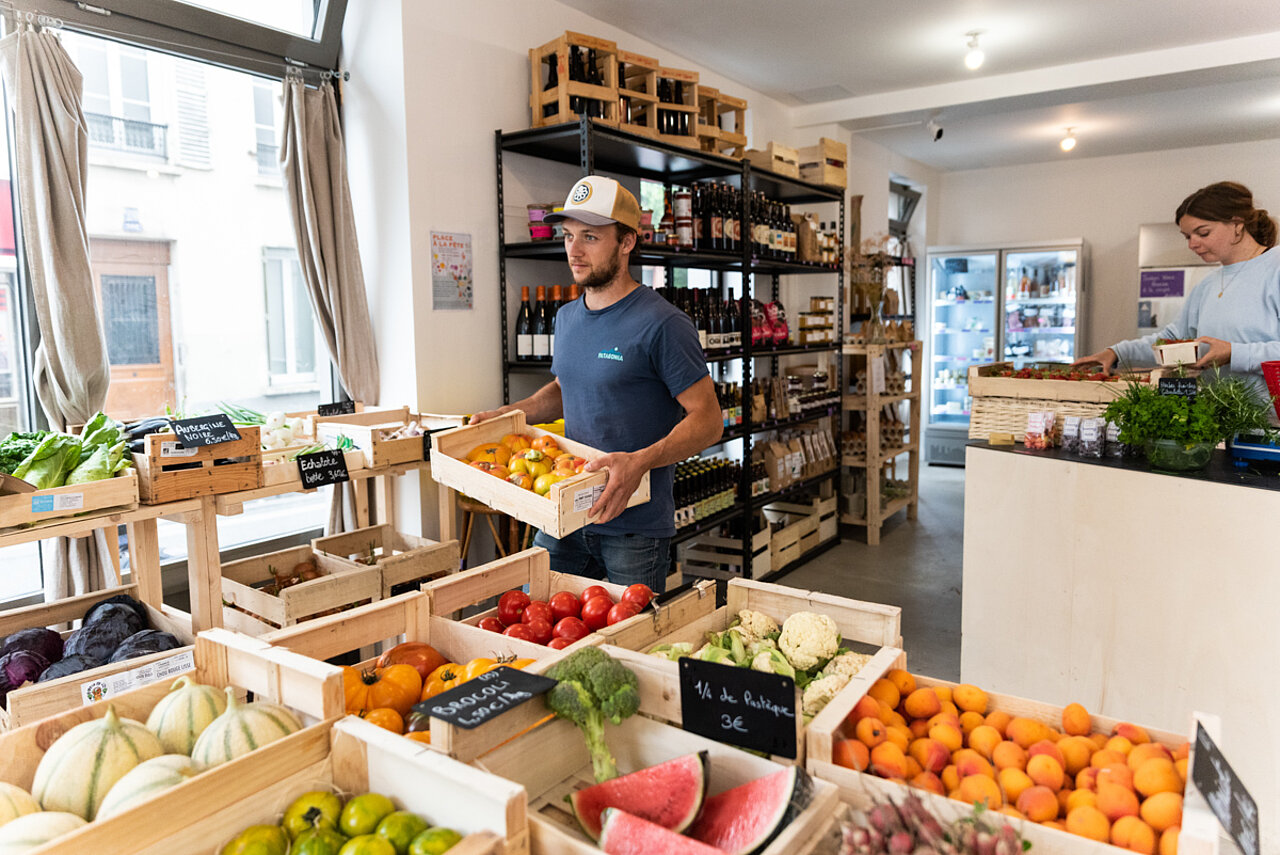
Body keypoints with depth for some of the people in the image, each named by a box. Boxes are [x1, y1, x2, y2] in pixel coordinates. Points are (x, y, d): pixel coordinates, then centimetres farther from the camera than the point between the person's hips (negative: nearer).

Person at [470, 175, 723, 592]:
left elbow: (708, 420, -15)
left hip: (636, 527, -6)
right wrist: (503, 415, 11)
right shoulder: (567, 317, 10)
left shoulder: (662, 324, -14)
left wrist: (640, 462, -29)